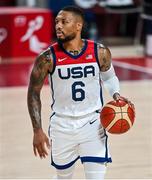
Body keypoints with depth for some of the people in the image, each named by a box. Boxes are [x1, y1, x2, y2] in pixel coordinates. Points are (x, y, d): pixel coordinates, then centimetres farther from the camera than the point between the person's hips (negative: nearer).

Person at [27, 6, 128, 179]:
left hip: (92, 123, 0)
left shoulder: (100, 52, -7)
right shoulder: (48, 58, -12)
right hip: (62, 125, 0)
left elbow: (109, 77, 14)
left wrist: (116, 94, -7)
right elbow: (33, 93, -4)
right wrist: (37, 131, -9)